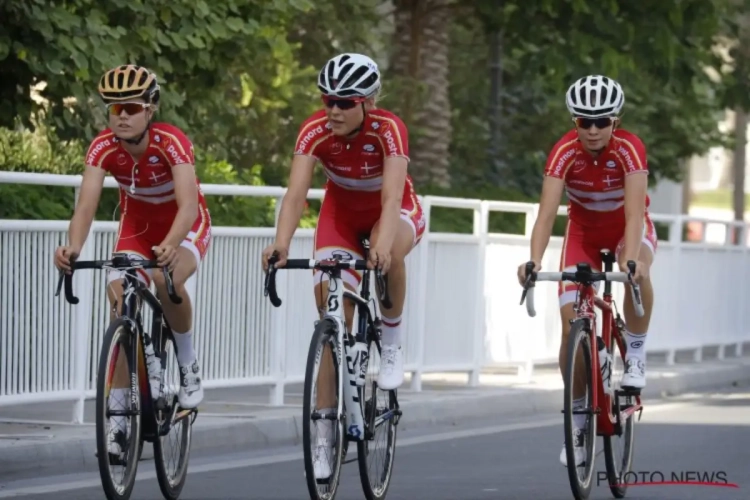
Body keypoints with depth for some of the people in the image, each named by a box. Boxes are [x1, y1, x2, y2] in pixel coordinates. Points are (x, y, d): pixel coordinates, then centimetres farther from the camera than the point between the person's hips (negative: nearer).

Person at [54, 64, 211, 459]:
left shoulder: (171, 142, -31)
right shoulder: (103, 148, -22)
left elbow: (188, 204, -43)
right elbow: (86, 204, -32)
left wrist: (169, 246, -63)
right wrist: (73, 248, -52)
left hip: (185, 226, -4)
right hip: (136, 227, 4)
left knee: (166, 278, -36)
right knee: (121, 311, -14)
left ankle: (187, 364, -11)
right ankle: (117, 420, -7)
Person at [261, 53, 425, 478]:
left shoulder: (389, 130, -31)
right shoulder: (316, 132, -25)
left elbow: (391, 196, -43)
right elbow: (296, 192, -36)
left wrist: (382, 244, -61)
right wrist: (282, 243, -53)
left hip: (395, 212, -2)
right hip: (342, 215, 2)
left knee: (389, 252, -40)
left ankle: (392, 344, -16)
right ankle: (325, 435, -3)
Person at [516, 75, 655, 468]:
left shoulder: (629, 149, -29)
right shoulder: (565, 152, -26)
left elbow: (634, 211, -40)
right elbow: (547, 212, -36)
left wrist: (630, 258, -57)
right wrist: (535, 260, -52)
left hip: (627, 227, -2)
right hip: (584, 232, 2)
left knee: (637, 274, -38)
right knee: (571, 327, -11)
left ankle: (635, 354, -14)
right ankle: (578, 420, 6)